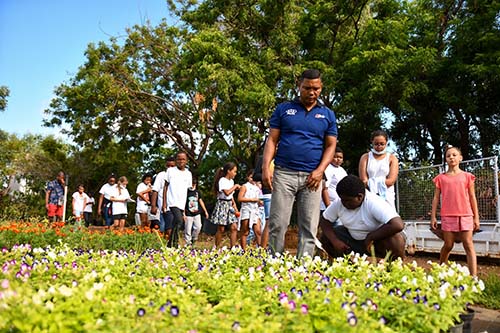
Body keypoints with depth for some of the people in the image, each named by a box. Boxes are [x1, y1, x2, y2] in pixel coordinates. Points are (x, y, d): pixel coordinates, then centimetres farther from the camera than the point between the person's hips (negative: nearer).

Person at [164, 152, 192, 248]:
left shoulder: (188, 174, 13)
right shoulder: (170, 171, 4)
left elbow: (189, 190, 15)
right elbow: (165, 187, 6)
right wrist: (164, 203, 0)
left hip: (182, 204, 4)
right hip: (173, 202, -4)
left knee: (176, 224, 6)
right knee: (179, 221, -22)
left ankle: (170, 245, 16)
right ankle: (174, 243, -16)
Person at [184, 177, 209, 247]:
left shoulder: (197, 192, 8)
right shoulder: (186, 192, -6)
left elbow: (201, 201, 16)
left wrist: (205, 211, 15)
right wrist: (183, 213, -10)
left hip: (197, 213, 4)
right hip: (188, 214, -4)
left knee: (198, 227, -4)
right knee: (188, 229, -1)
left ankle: (193, 238, 20)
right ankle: (188, 243, 10)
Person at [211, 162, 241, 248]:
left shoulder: (231, 181, 13)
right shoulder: (222, 180, -12)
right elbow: (227, 192, -26)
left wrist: (235, 207, 11)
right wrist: (235, 186, -14)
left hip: (230, 206, 7)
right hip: (222, 204, -7)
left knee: (234, 227, -2)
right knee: (221, 229, -2)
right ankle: (216, 248, 11)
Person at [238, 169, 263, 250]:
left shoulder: (257, 188, 18)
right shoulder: (245, 186, 0)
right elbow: (239, 199, -11)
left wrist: (259, 201, 5)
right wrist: (251, 199, -12)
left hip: (255, 211, 5)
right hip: (246, 210, -5)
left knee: (258, 231, -4)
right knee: (245, 232, 0)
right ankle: (243, 250, 4)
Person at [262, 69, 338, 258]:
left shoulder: (328, 115, 14)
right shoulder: (283, 109, 10)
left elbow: (331, 145, 10)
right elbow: (272, 140, 6)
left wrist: (320, 171, -6)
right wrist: (266, 167, -7)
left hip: (312, 176, 1)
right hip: (283, 173, -1)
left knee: (309, 228, 0)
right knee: (278, 224, -4)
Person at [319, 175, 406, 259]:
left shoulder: (375, 204, -30)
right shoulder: (338, 203, -13)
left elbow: (398, 225, -41)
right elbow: (324, 221, -3)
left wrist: (370, 237, -30)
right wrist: (335, 241, -20)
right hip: (353, 239, 5)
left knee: (395, 239, -36)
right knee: (325, 238, -10)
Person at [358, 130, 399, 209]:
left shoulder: (392, 158, 11)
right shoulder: (365, 157, 11)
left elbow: (391, 181, -3)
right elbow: (363, 180, -1)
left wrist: (371, 182, -14)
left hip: (387, 196, 1)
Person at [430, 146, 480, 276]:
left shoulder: (467, 176, 7)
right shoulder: (441, 178, 7)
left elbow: (472, 197, 8)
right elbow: (436, 198, 7)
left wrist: (476, 217, 5)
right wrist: (433, 217, 2)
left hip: (465, 215, 0)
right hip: (448, 216, 0)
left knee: (469, 245, -3)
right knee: (448, 245, 6)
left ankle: (474, 277, -5)